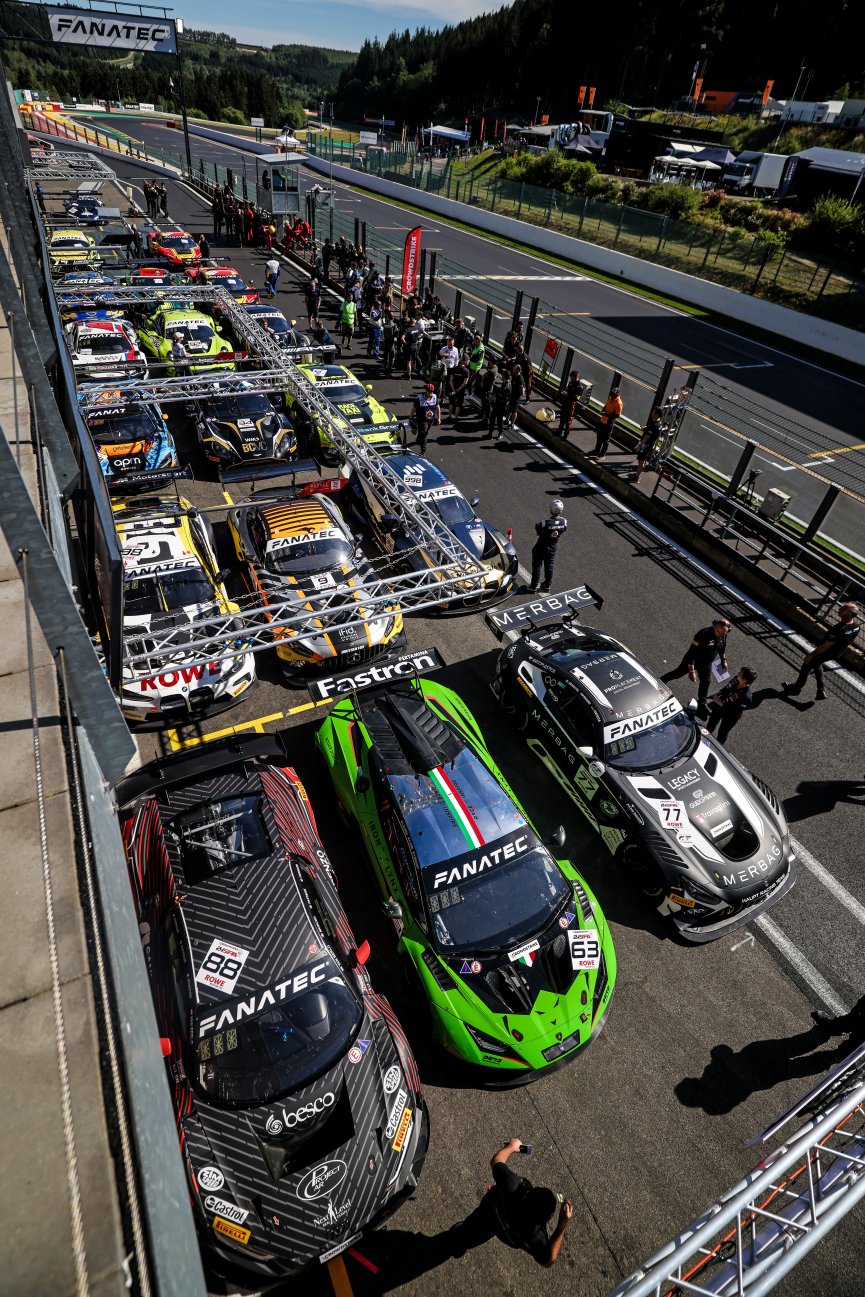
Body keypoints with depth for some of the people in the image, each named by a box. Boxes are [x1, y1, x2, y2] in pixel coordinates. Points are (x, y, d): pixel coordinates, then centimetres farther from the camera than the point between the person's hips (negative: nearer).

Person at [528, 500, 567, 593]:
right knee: (549, 566, 23)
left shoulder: (545, 522, -32)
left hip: (541, 547, -3)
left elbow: (538, 530, -15)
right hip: (553, 547, 4)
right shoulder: (564, 521, -20)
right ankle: (547, 585, 39)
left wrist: (537, 525, 3)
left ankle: (534, 587, 23)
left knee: (537, 566, 14)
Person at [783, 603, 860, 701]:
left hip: (824, 653, -7)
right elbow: (851, 640, 2)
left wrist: (810, 655, -15)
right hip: (836, 654, 7)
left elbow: (825, 646, -29)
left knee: (806, 667, 18)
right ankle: (821, 691, 36)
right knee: (817, 664, 33)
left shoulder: (838, 630, -42)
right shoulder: (857, 623, -17)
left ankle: (796, 689, 39)